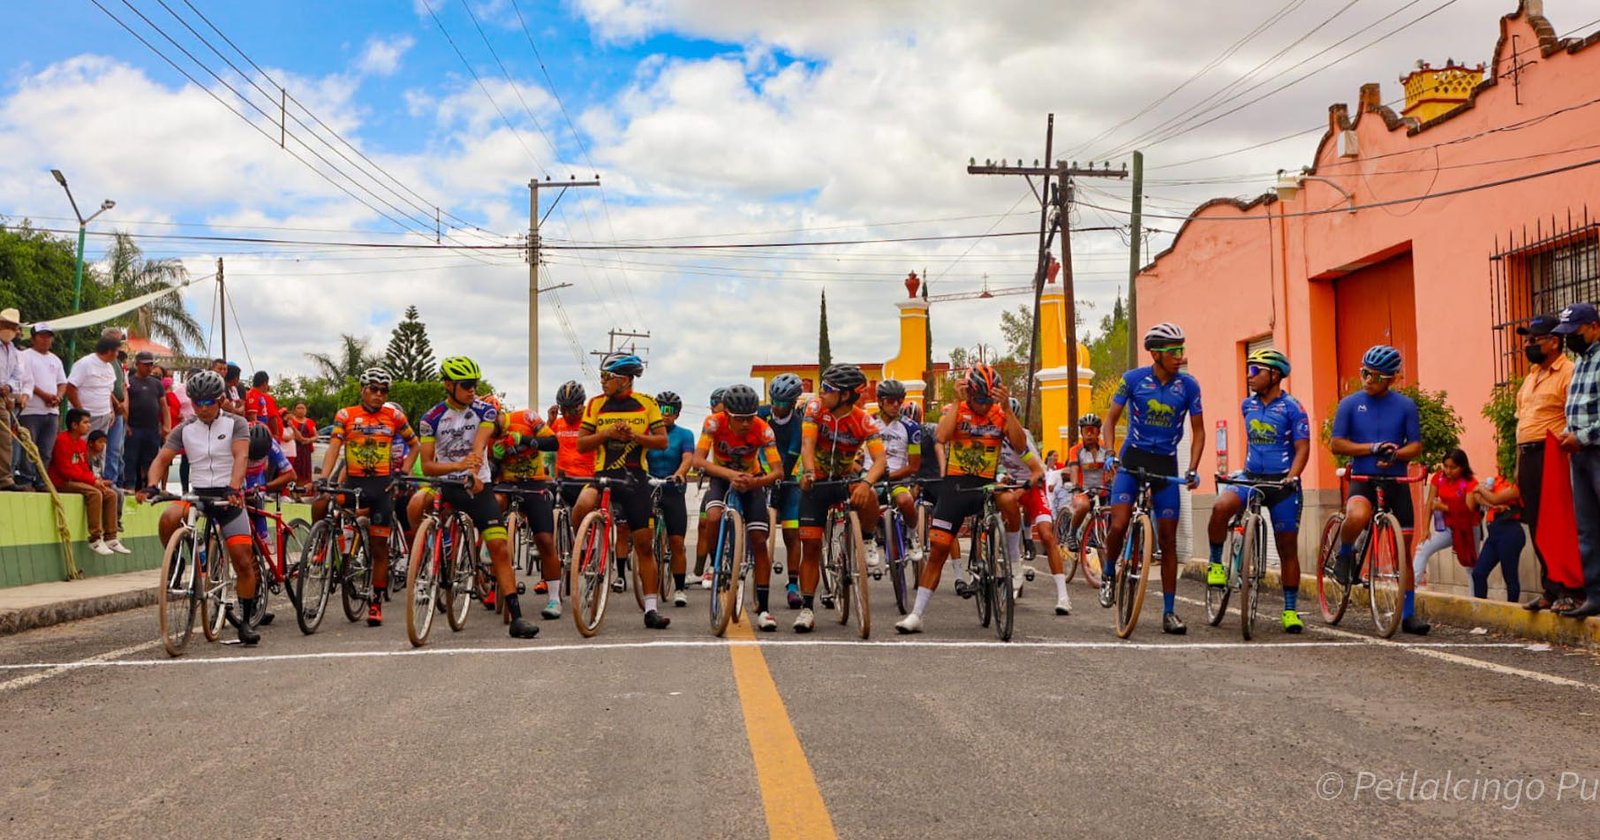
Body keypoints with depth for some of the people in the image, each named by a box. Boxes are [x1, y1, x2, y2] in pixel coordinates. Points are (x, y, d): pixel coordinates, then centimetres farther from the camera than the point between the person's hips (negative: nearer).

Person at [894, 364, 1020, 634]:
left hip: (986, 485, 0)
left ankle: (1014, 561, -11)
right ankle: (917, 614, 4)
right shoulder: (955, 410, 2)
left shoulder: (1001, 414, 4)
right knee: (938, 549, -4)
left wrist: (1007, 408, -18)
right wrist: (957, 402, -17)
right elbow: (941, 436, -19)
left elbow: (1020, 445, -13)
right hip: (955, 484, 0)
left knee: (1009, 501, -35)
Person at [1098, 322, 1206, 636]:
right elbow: (1110, 420, 1)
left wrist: (1192, 469, -9)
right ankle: (1108, 573, 13)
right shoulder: (1133, 379, -6)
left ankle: (1169, 612, 7)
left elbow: (1198, 431, 4)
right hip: (1133, 458, -1)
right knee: (1118, 526, -19)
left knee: (1168, 539, 1)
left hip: (1166, 464, 1)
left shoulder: (1188, 386, -3)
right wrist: (1109, 454, -15)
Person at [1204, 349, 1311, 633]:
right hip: (1251, 477, 3)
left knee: (1287, 548, 3)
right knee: (1221, 506, -29)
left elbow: (1302, 448, -10)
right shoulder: (1247, 405, 10)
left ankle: (1291, 609, 14)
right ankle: (1216, 563, -10)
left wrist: (1291, 477, -24)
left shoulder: (1292, 407, -6)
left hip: (1282, 483, -3)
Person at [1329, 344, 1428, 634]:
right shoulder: (1350, 404, 2)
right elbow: (1337, 444, -2)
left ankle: (1408, 613, 13)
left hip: (1396, 482, 2)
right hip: (1363, 480, -2)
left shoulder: (1405, 406, 4)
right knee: (1358, 516, -36)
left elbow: (1416, 446, 3)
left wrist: (1394, 454, -19)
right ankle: (1345, 553, -4)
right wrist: (1373, 448, -15)